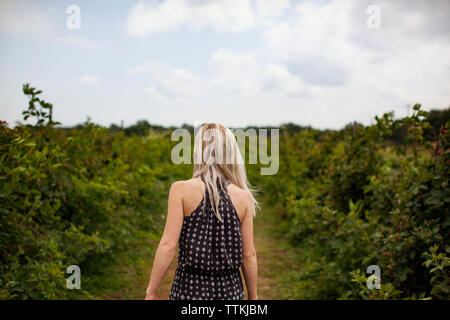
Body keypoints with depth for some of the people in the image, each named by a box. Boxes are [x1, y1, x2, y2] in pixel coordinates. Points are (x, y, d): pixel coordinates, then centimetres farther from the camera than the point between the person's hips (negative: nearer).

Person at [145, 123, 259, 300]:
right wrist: (253, 296, 14)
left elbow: (168, 245, -12)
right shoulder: (243, 198, -2)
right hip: (230, 290, 2)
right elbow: (249, 255, 1)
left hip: (191, 287, -2)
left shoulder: (181, 189, -9)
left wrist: (150, 292, -2)